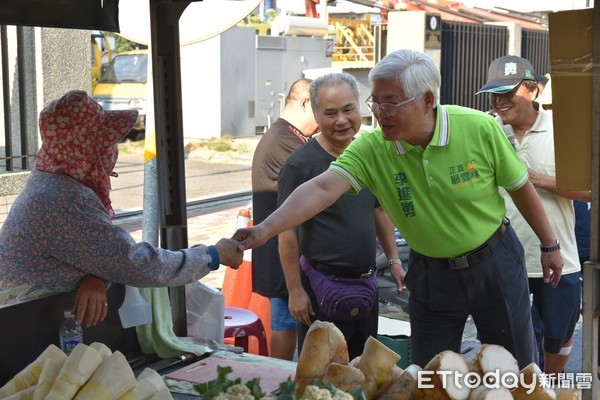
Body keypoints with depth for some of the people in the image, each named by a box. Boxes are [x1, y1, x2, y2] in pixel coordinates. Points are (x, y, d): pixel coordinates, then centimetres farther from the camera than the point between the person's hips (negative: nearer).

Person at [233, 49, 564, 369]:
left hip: (495, 263, -1)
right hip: (431, 275, 1)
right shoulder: (371, 148, -19)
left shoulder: (479, 128, -20)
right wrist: (266, 229, -48)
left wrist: (549, 244, 5)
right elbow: (323, 188, -33)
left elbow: (520, 187, -6)